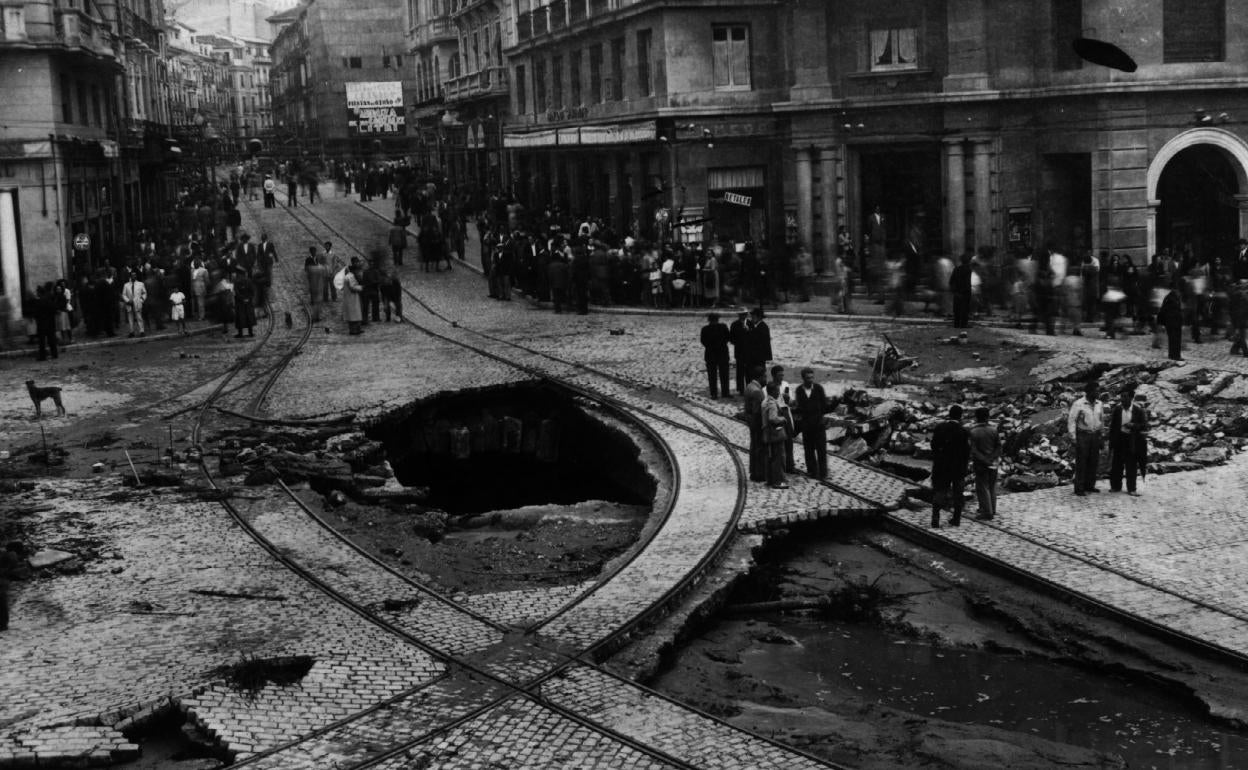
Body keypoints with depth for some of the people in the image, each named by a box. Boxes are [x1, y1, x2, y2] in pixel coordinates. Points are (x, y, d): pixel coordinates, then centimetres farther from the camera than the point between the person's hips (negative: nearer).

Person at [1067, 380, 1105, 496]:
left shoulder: (1099, 404, 9)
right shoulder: (1078, 404, -9)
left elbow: (1102, 419, 19)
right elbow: (1071, 420, -9)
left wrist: (1100, 433, 13)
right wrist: (1073, 437, -14)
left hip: (1095, 435, 5)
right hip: (1082, 435, -5)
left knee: (1093, 461, 7)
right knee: (1081, 462, -4)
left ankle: (1090, 485, 17)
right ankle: (1079, 488, -1)